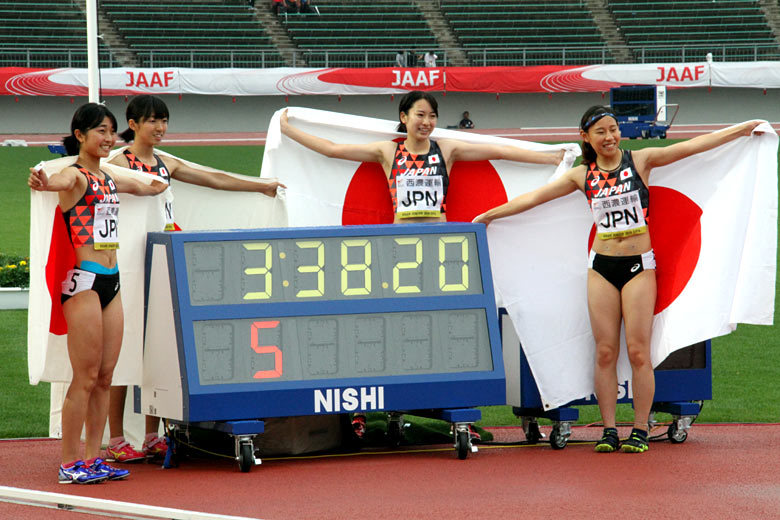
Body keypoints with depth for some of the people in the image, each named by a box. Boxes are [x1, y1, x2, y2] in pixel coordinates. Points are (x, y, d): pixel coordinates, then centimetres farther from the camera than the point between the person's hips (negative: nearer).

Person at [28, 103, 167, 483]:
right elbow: (61, 182, -36)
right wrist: (43, 183, -55)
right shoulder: (75, 175, -10)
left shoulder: (109, 178, 15)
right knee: (86, 377, -6)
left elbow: (146, 188, 37)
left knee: (105, 376, 8)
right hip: (83, 280, -8)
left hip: (111, 281, 8)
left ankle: (93, 458, 15)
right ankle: (69, 463, 0)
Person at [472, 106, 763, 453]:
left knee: (638, 351, -5)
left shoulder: (640, 161, 2)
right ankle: (609, 431, 6)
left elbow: (691, 147, -2)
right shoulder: (583, 176, 7)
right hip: (602, 266, 2)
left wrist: (743, 128, -6)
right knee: (605, 352, 0)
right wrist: (489, 214, 14)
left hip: (639, 266, -2)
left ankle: (640, 430, 2)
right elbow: (533, 198, 12)